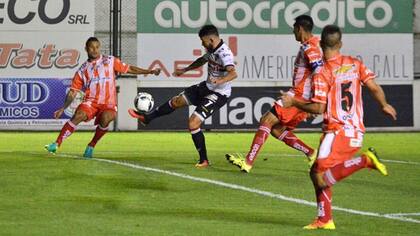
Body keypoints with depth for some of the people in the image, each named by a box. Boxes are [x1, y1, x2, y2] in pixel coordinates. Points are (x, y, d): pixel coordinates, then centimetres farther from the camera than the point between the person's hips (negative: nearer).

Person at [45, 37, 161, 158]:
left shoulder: (110, 61, 10)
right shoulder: (83, 69, 13)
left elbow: (129, 69, 13)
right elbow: (73, 92, 12)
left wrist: (150, 71, 4)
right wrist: (62, 109, 1)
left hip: (109, 103, -1)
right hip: (91, 101, 1)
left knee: (105, 118, -33)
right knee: (78, 115, -29)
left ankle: (91, 146, -12)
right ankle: (56, 144, -27)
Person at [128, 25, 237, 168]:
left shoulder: (224, 54, -27)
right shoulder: (212, 50, 1)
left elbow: (233, 73, -44)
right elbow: (202, 60, 24)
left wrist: (220, 81, -61)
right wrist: (185, 70, 32)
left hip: (218, 94, -9)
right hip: (207, 87, 9)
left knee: (193, 123, -17)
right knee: (177, 101, 19)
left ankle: (204, 160, -4)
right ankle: (146, 118, 39)